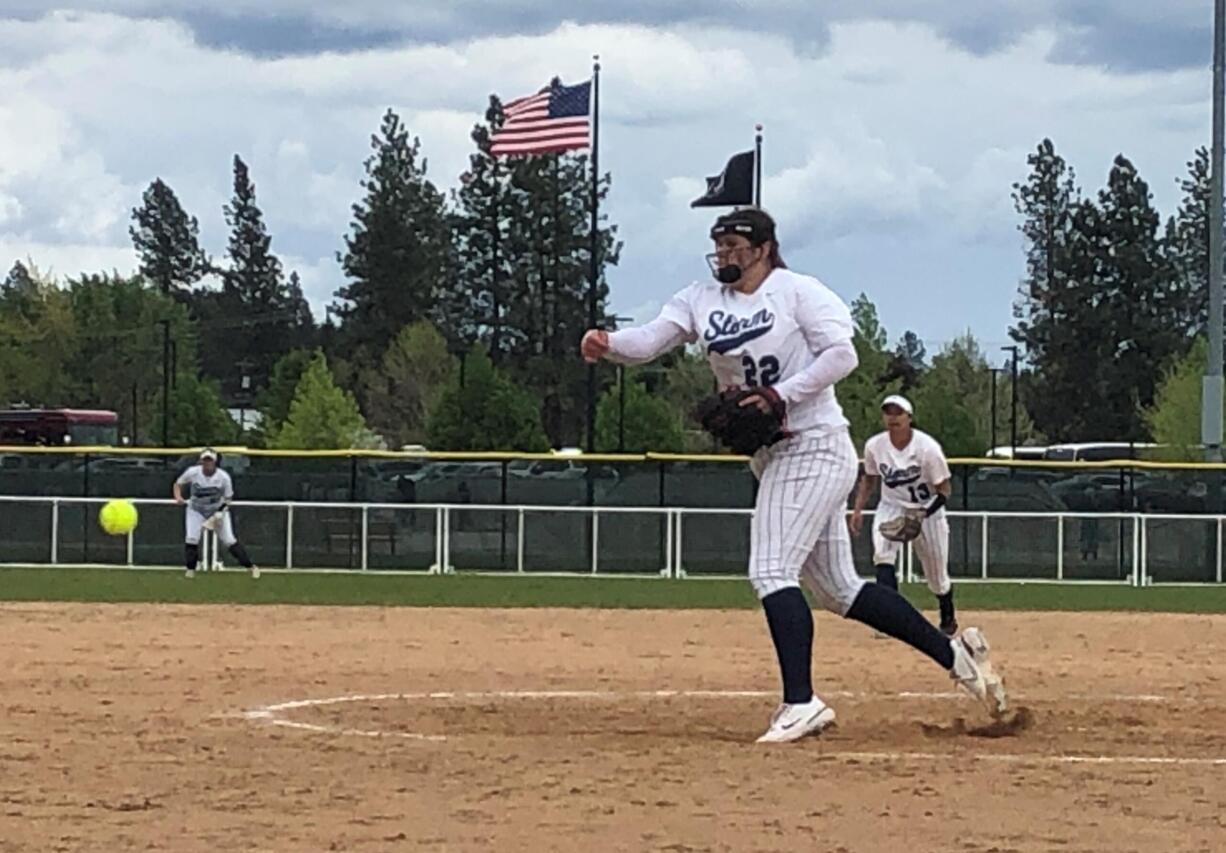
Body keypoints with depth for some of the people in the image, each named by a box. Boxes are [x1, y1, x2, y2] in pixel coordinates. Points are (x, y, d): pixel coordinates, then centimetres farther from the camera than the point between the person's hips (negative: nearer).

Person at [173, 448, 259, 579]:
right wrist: (178, 497, -24)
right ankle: (190, 569, -1)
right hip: (196, 510, 1)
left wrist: (220, 514, -22)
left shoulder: (223, 477, -21)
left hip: (218, 510, -1)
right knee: (192, 538, -16)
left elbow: (228, 498, -9)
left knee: (229, 540, -6)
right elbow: (178, 484, -4)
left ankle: (250, 567, 2)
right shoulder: (192, 473, -19)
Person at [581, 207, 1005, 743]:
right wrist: (608, 344, -23)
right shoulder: (700, 301, 10)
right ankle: (952, 652, 19)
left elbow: (841, 354, -14)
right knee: (838, 589, 10)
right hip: (771, 458, 8)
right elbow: (649, 340, -3)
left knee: (771, 570, -18)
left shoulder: (797, 291, -7)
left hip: (816, 448, -8)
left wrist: (783, 394, -22)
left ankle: (800, 702, -18)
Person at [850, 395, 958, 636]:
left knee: (937, 577, 8)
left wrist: (922, 514, -32)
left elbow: (943, 491, -18)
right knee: (882, 554, -28)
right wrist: (858, 510, -2)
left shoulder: (928, 448, -24)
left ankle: (948, 618, 39)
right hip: (891, 507, 2)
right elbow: (869, 479, 7)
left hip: (927, 510, -2)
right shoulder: (874, 446, -13)